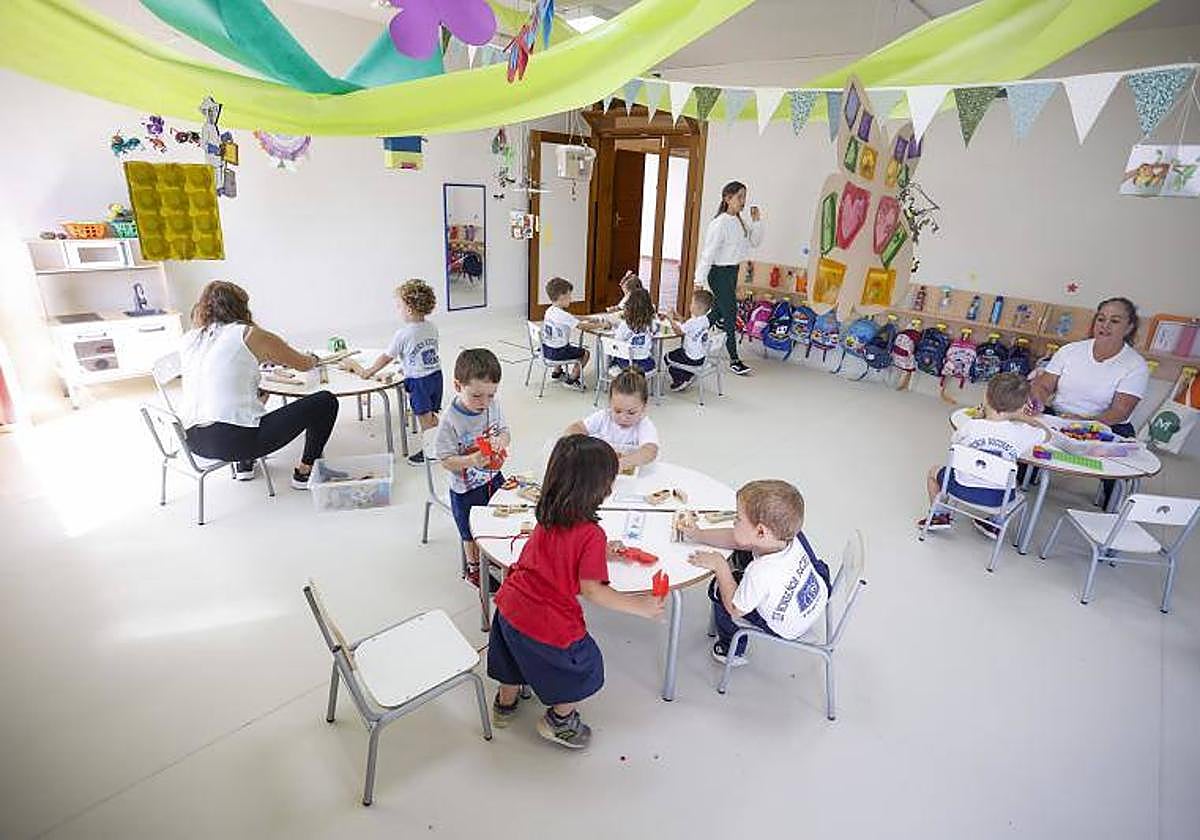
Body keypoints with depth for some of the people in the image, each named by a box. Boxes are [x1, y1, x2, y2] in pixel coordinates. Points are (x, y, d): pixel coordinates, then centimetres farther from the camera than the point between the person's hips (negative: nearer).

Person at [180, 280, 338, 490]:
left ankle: (243, 464, 36)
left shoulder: (187, 340, 11)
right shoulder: (250, 335, -3)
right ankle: (304, 472, 15)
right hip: (238, 440, -7)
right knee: (325, 402, 4)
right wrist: (313, 359, 32)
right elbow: (303, 364, 9)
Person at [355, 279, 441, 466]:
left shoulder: (403, 334, -16)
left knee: (424, 418, 4)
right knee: (432, 415, 17)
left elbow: (386, 357, -7)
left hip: (418, 381, -6)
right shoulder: (432, 327, 1)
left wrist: (368, 372, 7)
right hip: (436, 375, 6)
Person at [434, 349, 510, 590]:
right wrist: (471, 460, -39)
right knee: (473, 533, 17)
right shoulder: (450, 421, -26)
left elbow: (505, 433, 0)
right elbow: (446, 461, -22)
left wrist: (500, 441, -23)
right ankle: (474, 568, 42)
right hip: (466, 489, -5)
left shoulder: (493, 406, -11)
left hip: (494, 478, 5)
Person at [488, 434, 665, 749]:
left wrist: (601, 553, 19)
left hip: (510, 605, 7)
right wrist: (639, 605, -11)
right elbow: (592, 590, -20)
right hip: (549, 625, -7)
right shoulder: (591, 534, -25)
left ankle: (505, 702, 59)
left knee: (517, 653, 34)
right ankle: (559, 720, 39)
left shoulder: (547, 515, -2)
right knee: (586, 667, 21)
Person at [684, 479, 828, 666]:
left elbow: (735, 610, -21)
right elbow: (736, 539, -4)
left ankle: (733, 652, 23)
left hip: (789, 628, -6)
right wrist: (697, 535, -3)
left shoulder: (760, 574, -40)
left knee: (717, 589, 2)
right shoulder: (785, 537, -21)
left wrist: (720, 567, -18)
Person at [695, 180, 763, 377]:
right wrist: (700, 279, -19)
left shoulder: (740, 222, 8)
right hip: (719, 272, -9)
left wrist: (756, 221, 1)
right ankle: (734, 360, 0)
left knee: (719, 311, 16)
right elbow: (708, 251, -18)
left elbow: (755, 242, 15)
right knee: (730, 313, -6)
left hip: (732, 271, 9)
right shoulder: (720, 223, -17)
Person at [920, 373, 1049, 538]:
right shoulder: (1022, 433, -11)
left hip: (963, 489, -2)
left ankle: (940, 516, 24)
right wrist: (1024, 418, 22)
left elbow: (954, 440, 6)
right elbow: (1047, 434, 12)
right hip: (998, 498, 3)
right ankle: (993, 524, 35)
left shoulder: (971, 426, -17)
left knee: (933, 471, 27)